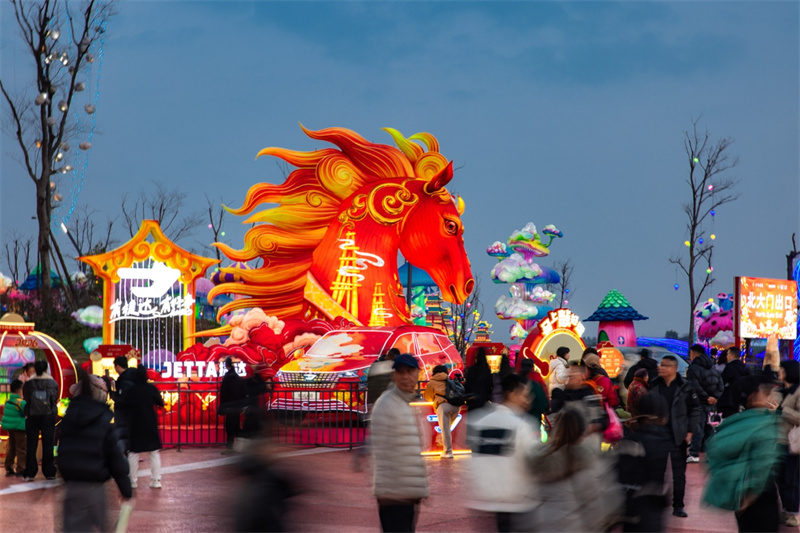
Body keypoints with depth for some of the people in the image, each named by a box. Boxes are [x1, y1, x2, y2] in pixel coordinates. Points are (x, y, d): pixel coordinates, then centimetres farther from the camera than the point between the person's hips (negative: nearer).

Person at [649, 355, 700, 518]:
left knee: (679, 471, 5)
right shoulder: (654, 385, 1)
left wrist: (689, 431, -4)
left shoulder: (685, 386, -6)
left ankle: (678, 506, 13)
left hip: (678, 436, -2)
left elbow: (695, 410, 0)